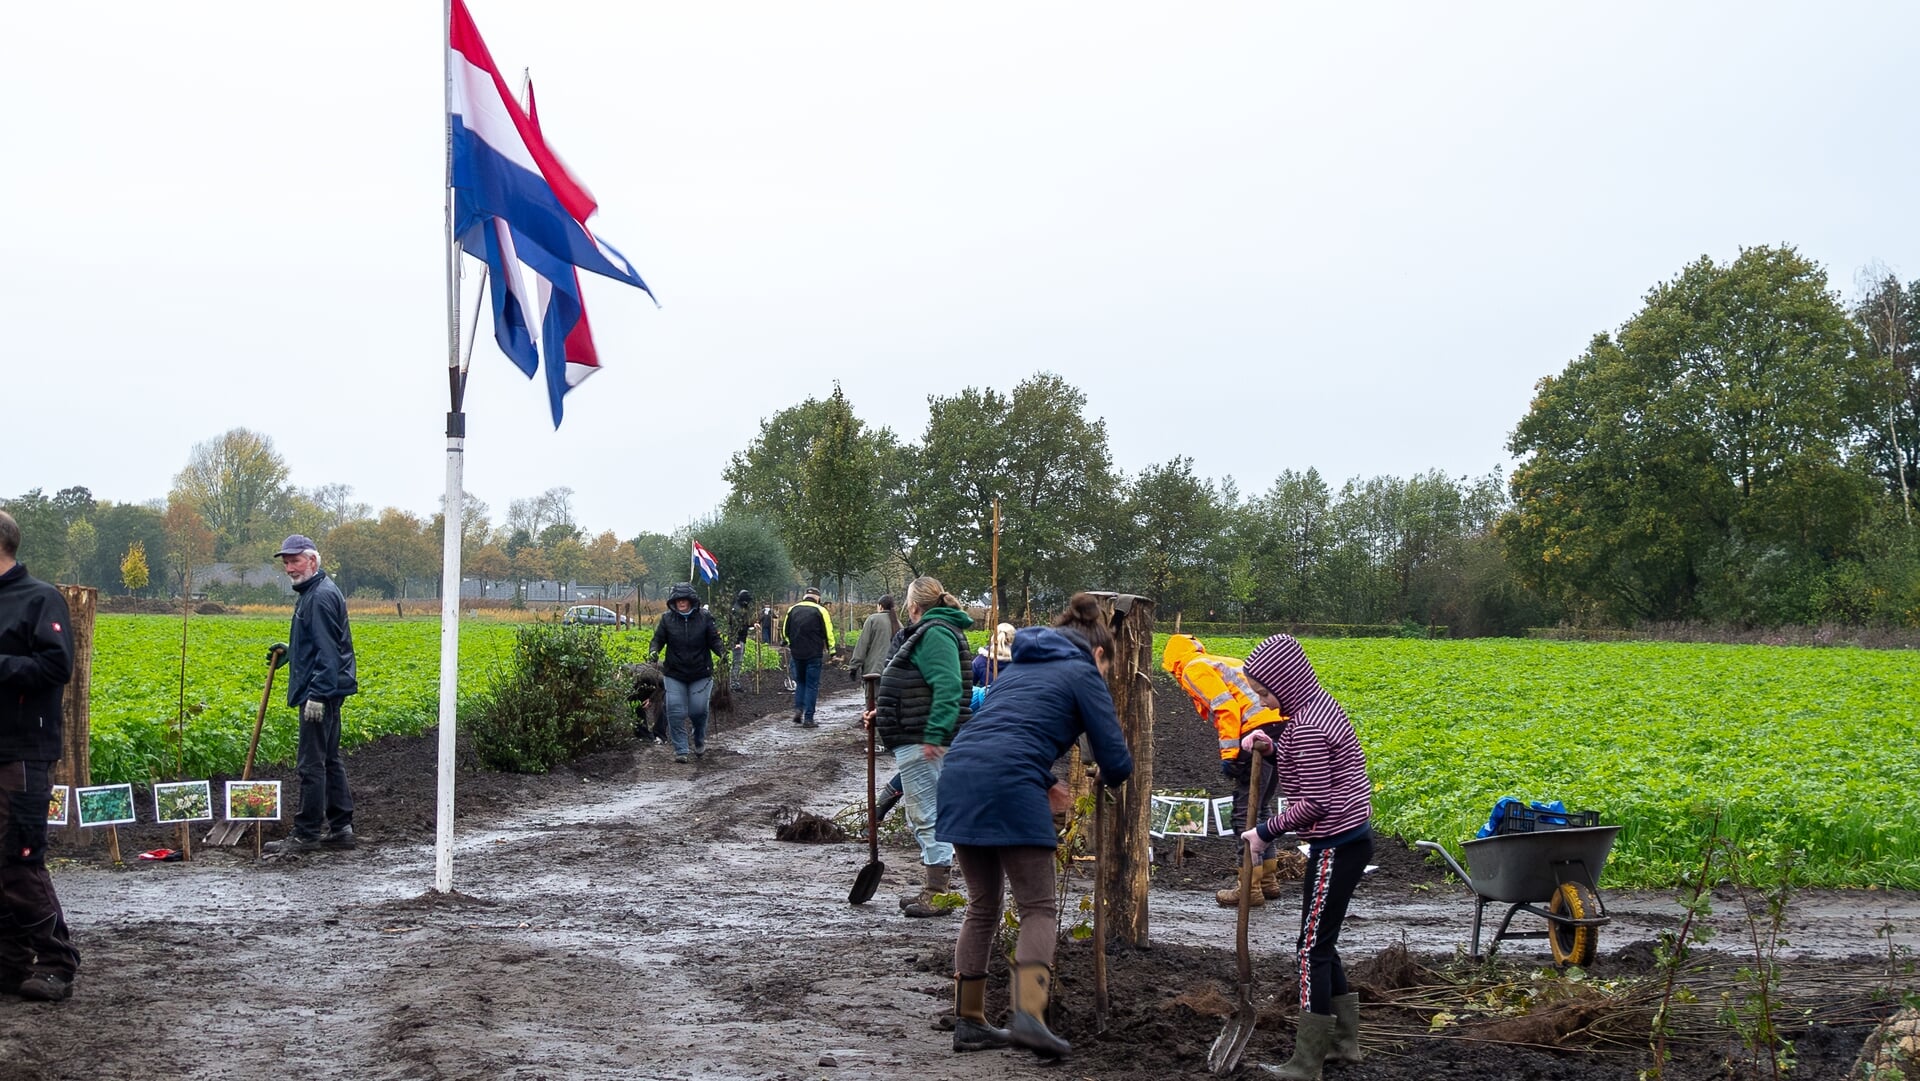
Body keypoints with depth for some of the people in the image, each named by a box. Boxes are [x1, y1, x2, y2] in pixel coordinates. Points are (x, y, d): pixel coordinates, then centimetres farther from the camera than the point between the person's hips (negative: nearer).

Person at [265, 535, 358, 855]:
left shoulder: (321, 595, -16)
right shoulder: (310, 592, 17)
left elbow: (328, 650, -22)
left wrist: (317, 694, -24)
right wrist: (289, 652, 20)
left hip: (321, 691, -11)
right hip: (324, 691, 11)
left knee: (311, 763, -6)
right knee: (329, 760, 13)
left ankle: (307, 834, -2)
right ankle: (340, 828, 18)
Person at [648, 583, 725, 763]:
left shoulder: (704, 617, -2)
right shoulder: (667, 619, -1)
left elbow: (714, 640, 0)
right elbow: (658, 639, 4)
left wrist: (721, 650, -19)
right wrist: (653, 651, -16)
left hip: (700, 674, 0)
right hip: (674, 675, 1)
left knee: (698, 711, 0)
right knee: (676, 712, -5)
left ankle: (700, 742, 30)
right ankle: (680, 750, 5)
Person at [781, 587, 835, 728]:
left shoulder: (792, 610, 7)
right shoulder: (820, 611, -4)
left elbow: (785, 632, 14)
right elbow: (828, 633, -6)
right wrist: (831, 650, 5)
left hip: (796, 653, 4)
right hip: (814, 655, -3)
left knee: (800, 682, 20)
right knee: (812, 685, 1)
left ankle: (798, 708, 2)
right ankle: (808, 718, -2)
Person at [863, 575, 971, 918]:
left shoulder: (935, 634, -14)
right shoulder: (925, 633, 20)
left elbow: (948, 687, -25)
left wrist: (933, 735, -29)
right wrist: (881, 715, 24)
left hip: (923, 741, -11)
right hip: (918, 739, 11)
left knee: (926, 813, -8)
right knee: (922, 813, 17)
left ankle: (937, 894, -4)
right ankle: (939, 886, 24)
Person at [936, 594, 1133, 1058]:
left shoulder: (1019, 667, 30)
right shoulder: (1083, 673, 10)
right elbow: (1117, 762, 5)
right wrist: (1108, 777, 28)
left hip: (958, 776, 6)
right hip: (1010, 787, -6)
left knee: (981, 907, 17)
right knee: (1037, 909, 2)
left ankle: (968, 1022, 18)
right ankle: (1028, 1014, -15)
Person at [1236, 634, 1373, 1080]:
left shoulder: (1307, 725, -21)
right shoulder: (1319, 703, 8)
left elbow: (1313, 803, -22)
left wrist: (1266, 832, -12)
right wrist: (1272, 747, 2)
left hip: (1335, 846, -10)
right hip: (1348, 838, 10)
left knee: (1313, 947, -4)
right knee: (1321, 941, 17)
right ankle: (1345, 1042, 26)